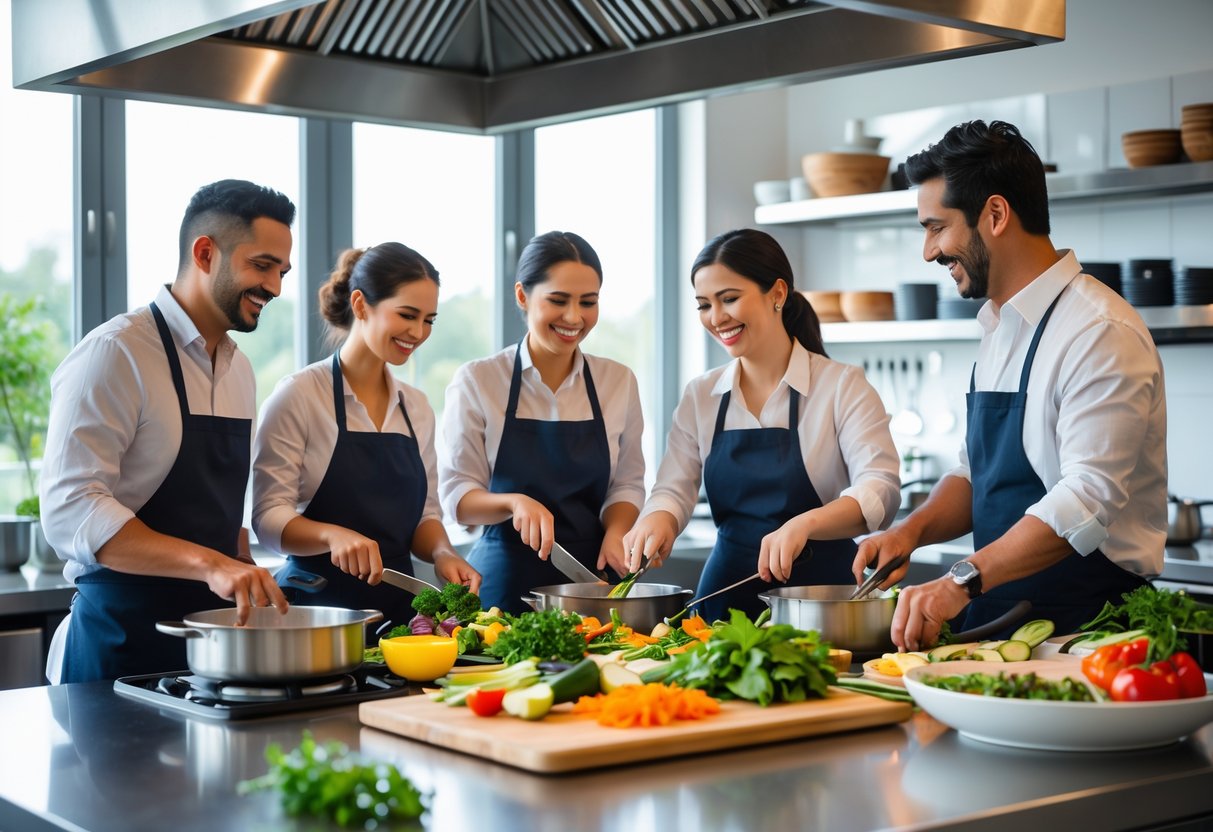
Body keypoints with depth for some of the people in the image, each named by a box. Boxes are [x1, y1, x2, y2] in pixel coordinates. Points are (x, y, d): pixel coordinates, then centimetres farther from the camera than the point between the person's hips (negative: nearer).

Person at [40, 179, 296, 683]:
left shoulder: (239, 370, 11)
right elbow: (71, 510, -22)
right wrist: (210, 565, -30)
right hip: (121, 648, -7)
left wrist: (247, 582, 5)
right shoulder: (115, 354, -13)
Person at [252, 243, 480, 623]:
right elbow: (268, 516, -9)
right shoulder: (298, 395, -6)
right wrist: (333, 535, -26)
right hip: (318, 603, -4)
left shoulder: (416, 406, 11)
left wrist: (442, 553, -5)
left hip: (397, 605, 4)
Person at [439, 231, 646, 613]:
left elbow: (627, 482, 8)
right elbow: (456, 494, -3)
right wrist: (514, 502, -21)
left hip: (592, 575, 2)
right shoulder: (476, 381, -3)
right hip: (506, 581, -2)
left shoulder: (619, 381, 4)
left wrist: (615, 531, -11)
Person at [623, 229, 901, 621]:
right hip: (726, 596, 3)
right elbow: (673, 488, 6)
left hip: (821, 597, -3)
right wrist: (659, 518, -17)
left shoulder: (842, 386, -2)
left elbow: (880, 490, -13)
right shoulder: (700, 396, 11)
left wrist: (804, 524, -30)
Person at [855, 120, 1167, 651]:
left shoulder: (1100, 333, -14)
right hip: (997, 624, 7)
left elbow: (1090, 499, -22)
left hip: (1082, 630, -7)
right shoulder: (998, 328, 16)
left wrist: (964, 580, -27)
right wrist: (912, 531, 4)